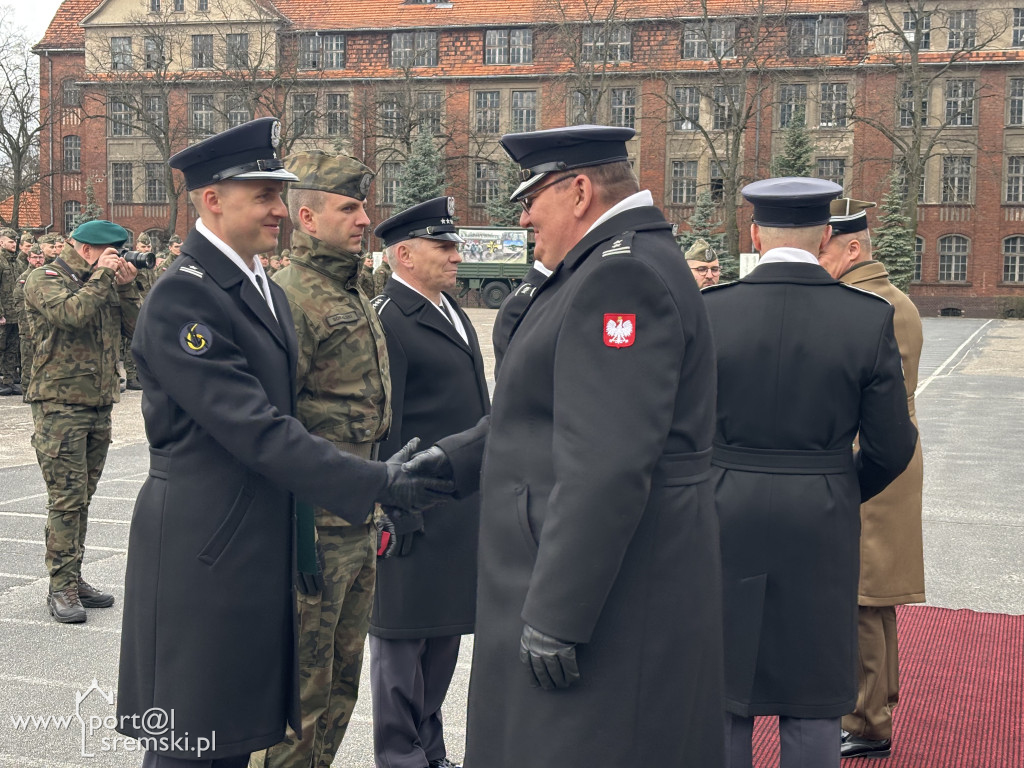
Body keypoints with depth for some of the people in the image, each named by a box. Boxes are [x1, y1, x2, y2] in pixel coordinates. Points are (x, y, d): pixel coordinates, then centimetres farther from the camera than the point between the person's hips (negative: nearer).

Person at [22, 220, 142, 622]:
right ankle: (61, 587, 0)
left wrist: (126, 286, -1)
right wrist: (102, 275, -14)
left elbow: (135, 325, 10)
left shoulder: (104, 283, 15)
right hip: (60, 404, -7)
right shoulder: (44, 281, -5)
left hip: (99, 405, 7)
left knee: (81, 497, 12)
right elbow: (73, 313, -24)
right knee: (67, 498, -7)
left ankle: (74, 577, 19)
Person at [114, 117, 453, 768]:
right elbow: (255, 429, -22)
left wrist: (300, 531, 18)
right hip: (203, 553, -9)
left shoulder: (268, 292, 14)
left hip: (261, 551, 9)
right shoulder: (182, 297, -16)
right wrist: (378, 483, -23)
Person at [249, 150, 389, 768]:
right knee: (301, 689, 2)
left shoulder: (358, 300, 15)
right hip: (315, 528, -9)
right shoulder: (288, 298, -15)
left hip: (360, 527, 9)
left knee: (342, 683, 18)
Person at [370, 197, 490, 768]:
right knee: (403, 638, 5)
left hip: (463, 509, 9)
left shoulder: (452, 312, 15)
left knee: (443, 638, 17)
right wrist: (395, 513, -19)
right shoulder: (388, 321, -14)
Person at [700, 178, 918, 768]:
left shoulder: (707, 309, -9)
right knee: (812, 706, 12)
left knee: (724, 698, 13)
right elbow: (891, 447, -3)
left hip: (724, 521, 0)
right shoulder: (870, 317, -8)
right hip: (822, 526, 0)